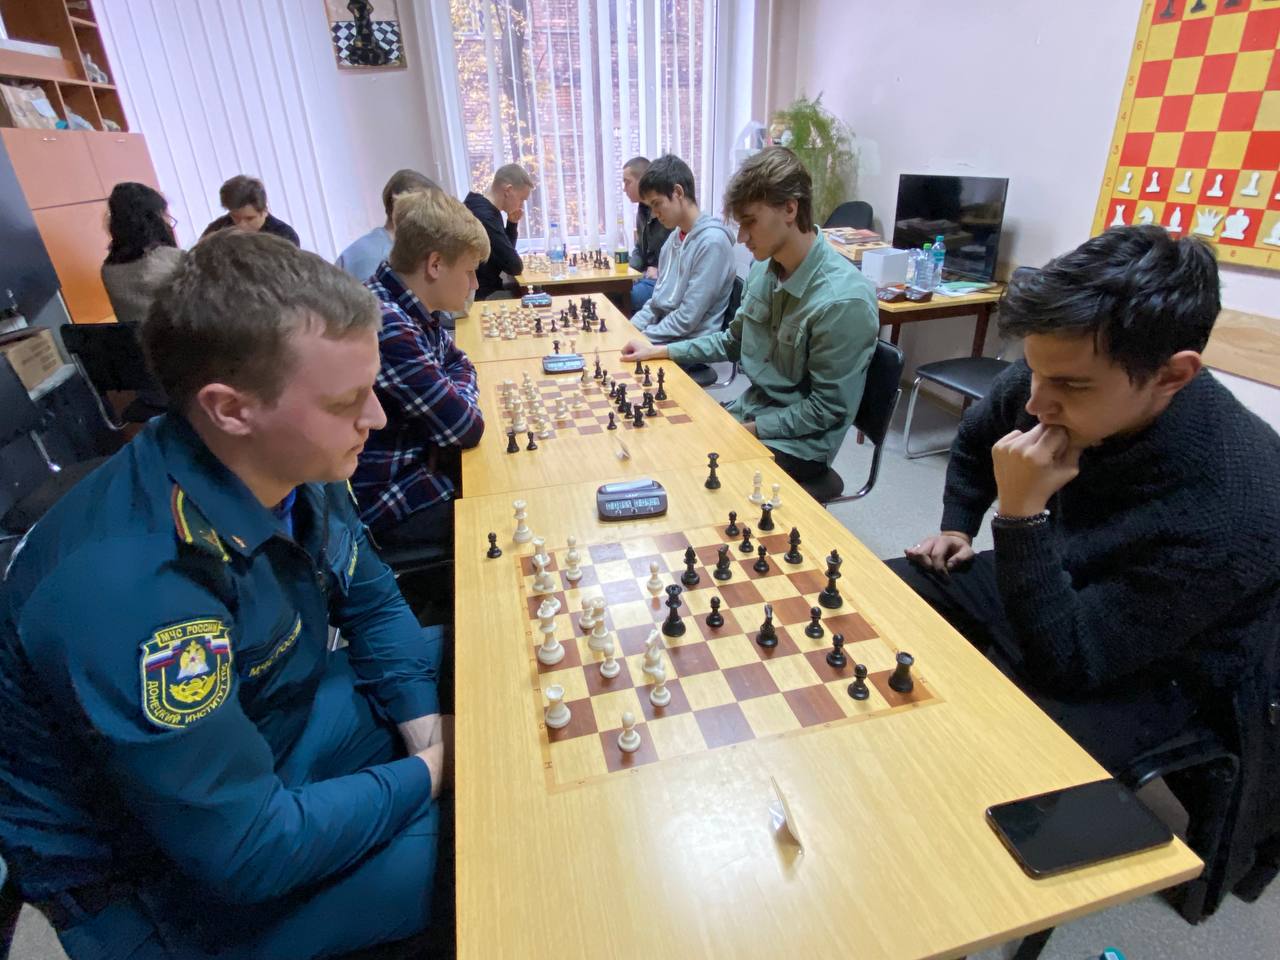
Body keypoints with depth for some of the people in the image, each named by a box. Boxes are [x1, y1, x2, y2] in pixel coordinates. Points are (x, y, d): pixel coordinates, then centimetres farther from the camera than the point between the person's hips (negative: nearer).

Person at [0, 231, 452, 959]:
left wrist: (424, 728, -11)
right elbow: (247, 847, -30)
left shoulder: (291, 464, -13)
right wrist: (431, 772, -18)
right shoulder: (130, 588, -37)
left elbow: (371, 601, 1)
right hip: (168, 873, -6)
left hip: (283, 713, 7)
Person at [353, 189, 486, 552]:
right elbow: (466, 427, -25)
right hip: (389, 501, -9)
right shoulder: (386, 326, -29)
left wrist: (456, 400, -5)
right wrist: (462, 405, -3)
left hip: (419, 460, 9)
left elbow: (460, 364, 15)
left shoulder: (411, 309, 0)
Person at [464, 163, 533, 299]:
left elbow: (505, 253, 19)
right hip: (479, 295, -10)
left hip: (486, 288, 10)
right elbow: (515, 267, -19)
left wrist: (512, 223, 4)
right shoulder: (484, 217, -24)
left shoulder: (487, 209, 7)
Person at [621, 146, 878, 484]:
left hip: (796, 443, -7)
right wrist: (661, 351, 8)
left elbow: (828, 410, -19)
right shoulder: (763, 267, -2)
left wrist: (747, 429, -17)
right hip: (748, 412, 7)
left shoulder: (843, 300, -25)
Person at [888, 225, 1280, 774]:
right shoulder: (1059, 377, -16)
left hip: (1144, 673, -6)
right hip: (1044, 581, 7)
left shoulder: (1230, 514, -35)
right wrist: (956, 529, 4)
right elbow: (974, 441, 9)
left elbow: (1068, 666, -31)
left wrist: (1019, 513, -40)